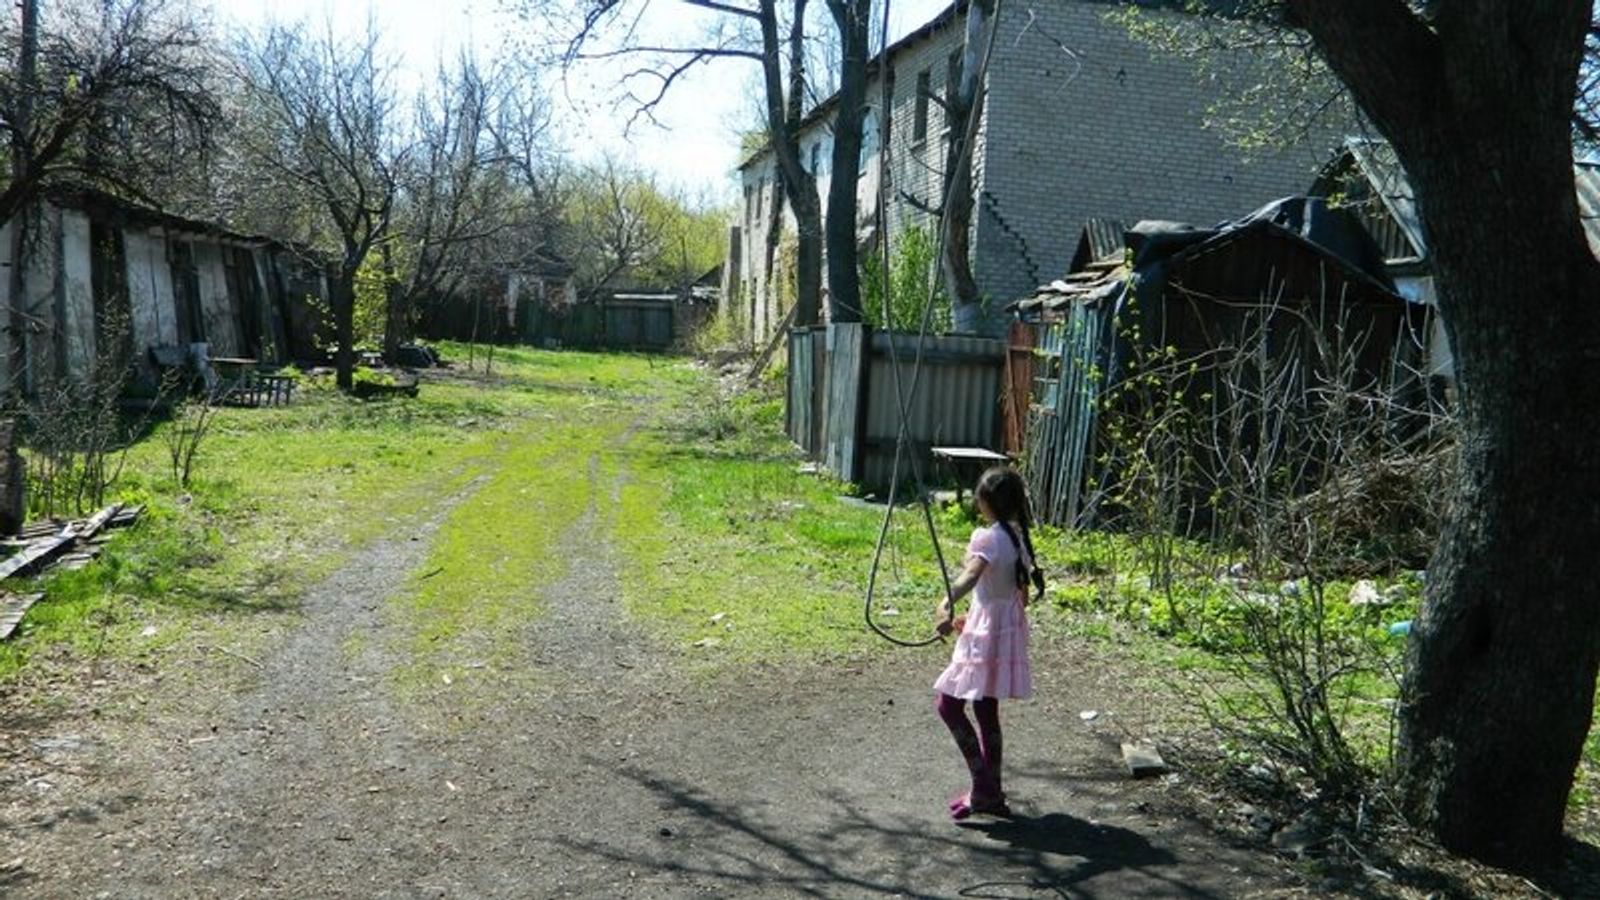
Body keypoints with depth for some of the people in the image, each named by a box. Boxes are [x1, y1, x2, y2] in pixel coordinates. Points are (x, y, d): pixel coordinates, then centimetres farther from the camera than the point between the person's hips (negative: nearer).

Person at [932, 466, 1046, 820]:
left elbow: (971, 574, -38)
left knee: (948, 703, -1)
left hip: (986, 632, -9)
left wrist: (948, 605, -54)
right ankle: (990, 794, 23)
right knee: (986, 710, 17)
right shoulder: (1018, 537, 8)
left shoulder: (987, 537, -17)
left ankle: (984, 787, -4)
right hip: (1010, 627, 9)